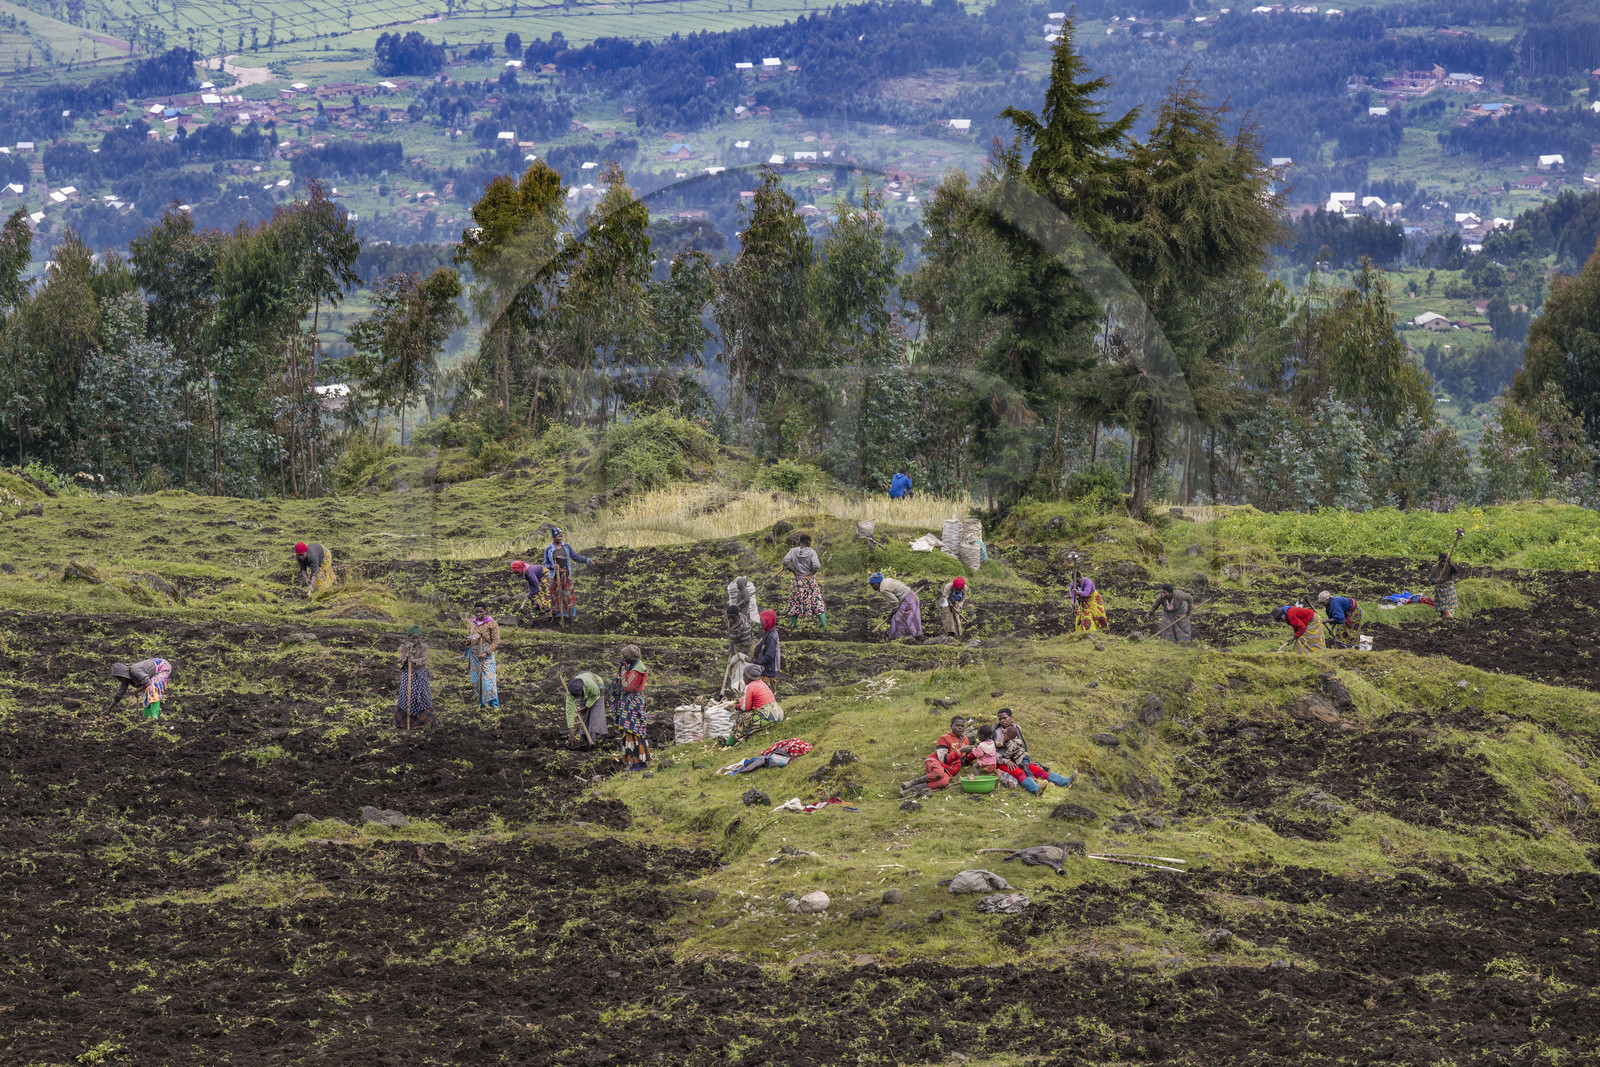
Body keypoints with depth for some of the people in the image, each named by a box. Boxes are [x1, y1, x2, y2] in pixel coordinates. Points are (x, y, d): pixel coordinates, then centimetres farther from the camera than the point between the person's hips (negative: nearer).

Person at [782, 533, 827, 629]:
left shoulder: (793, 551, -2)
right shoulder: (811, 552, -12)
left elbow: (785, 562, -13)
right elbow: (816, 565, -23)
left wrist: (793, 571, -2)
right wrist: (812, 573, -4)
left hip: (799, 581, 2)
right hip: (810, 581, -2)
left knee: (795, 602, 14)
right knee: (817, 601, 5)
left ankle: (792, 625, 18)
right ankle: (824, 624, 4)